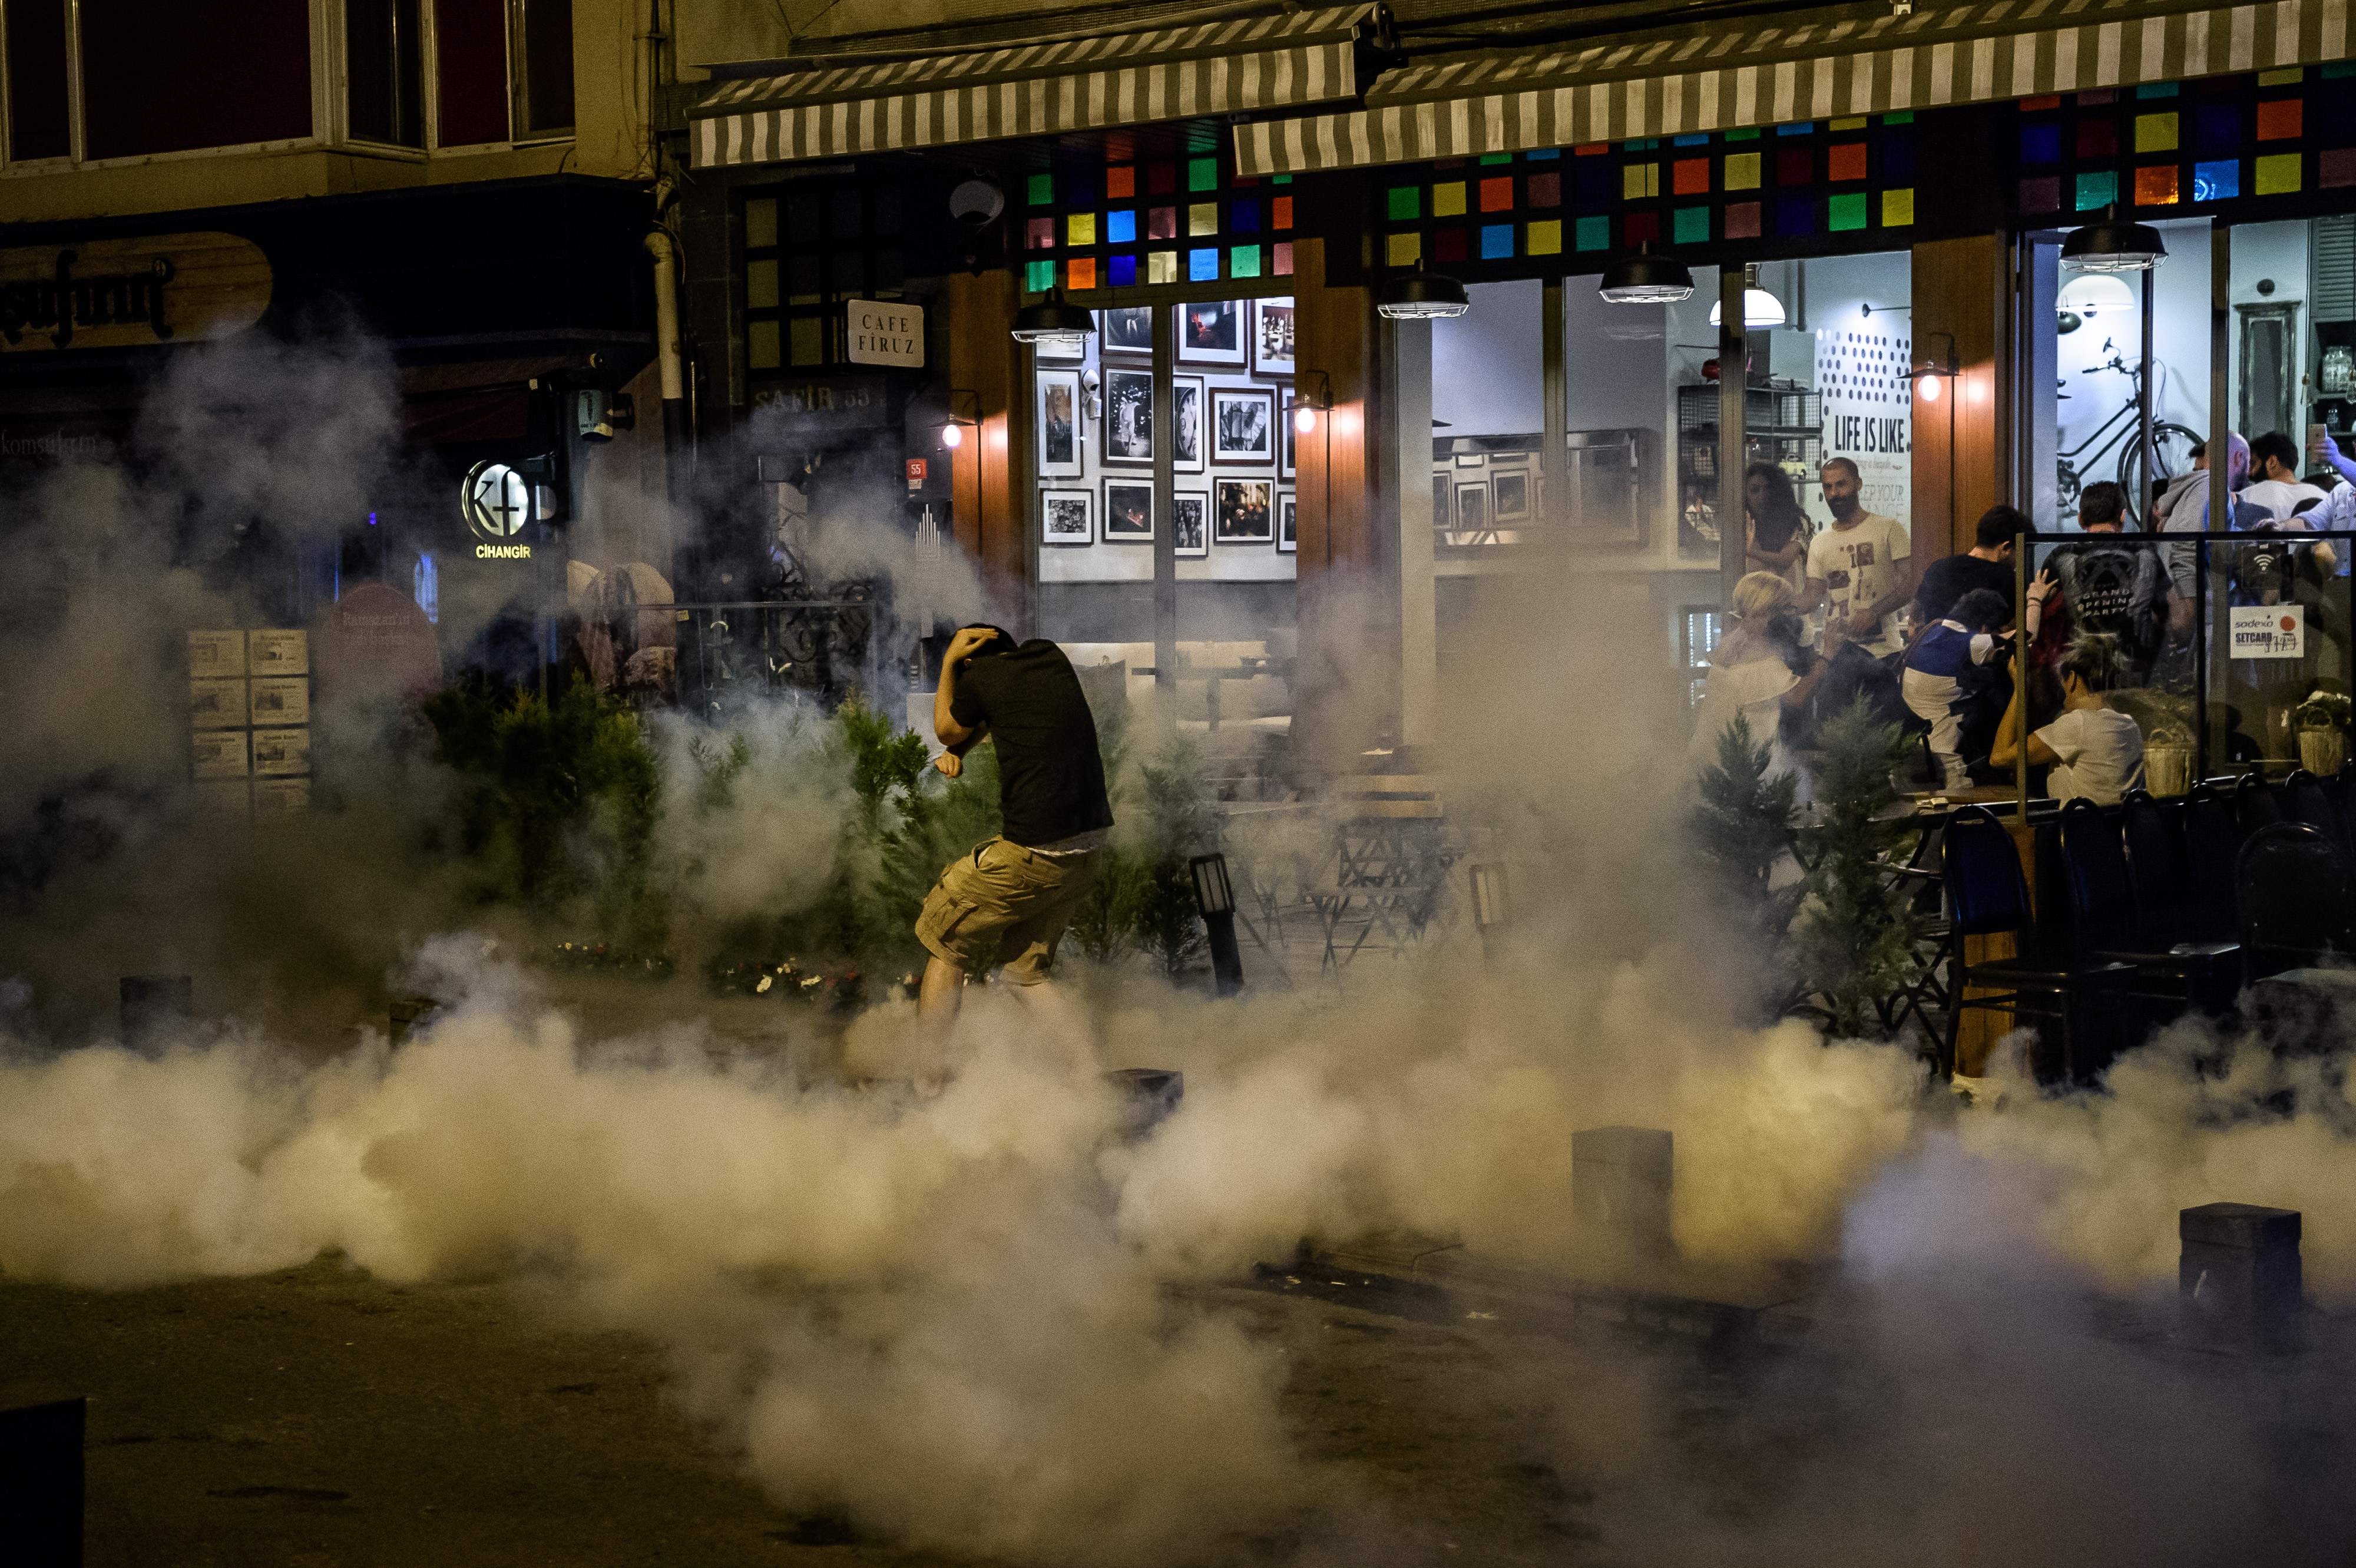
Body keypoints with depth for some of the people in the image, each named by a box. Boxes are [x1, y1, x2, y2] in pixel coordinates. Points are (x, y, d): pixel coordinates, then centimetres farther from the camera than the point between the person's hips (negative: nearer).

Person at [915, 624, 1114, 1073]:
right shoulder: (1049, 655, 14)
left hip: (1033, 852, -7)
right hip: (1090, 843, 7)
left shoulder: (979, 676, -6)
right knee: (1025, 972, 16)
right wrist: (958, 751, 19)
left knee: (947, 947, 10)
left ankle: (928, 1074, 8)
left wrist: (948, 662, 20)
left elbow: (946, 729, 15)